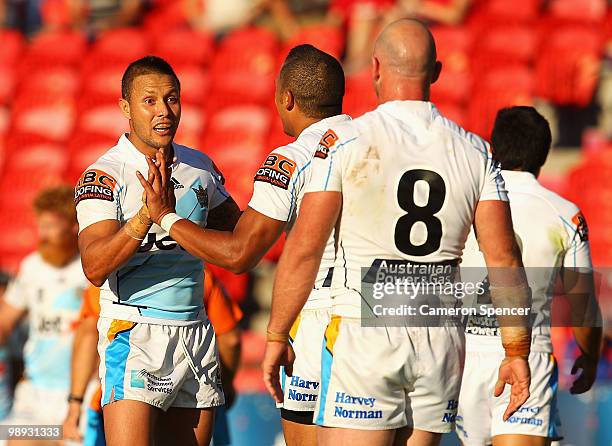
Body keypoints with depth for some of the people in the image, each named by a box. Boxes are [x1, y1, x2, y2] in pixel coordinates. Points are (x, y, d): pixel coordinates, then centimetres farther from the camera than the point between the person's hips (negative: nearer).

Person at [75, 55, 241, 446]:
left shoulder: (199, 166, 10)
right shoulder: (105, 176, -9)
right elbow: (95, 268, -22)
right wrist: (148, 215, -34)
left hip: (195, 334, 6)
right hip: (133, 336, -6)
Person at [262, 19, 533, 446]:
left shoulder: (345, 140, -5)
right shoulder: (474, 152, 6)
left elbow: (303, 251, -7)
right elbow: (504, 260, 2)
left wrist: (277, 337, 2)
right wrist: (517, 351, 9)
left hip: (364, 332, -4)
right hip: (442, 340, 4)